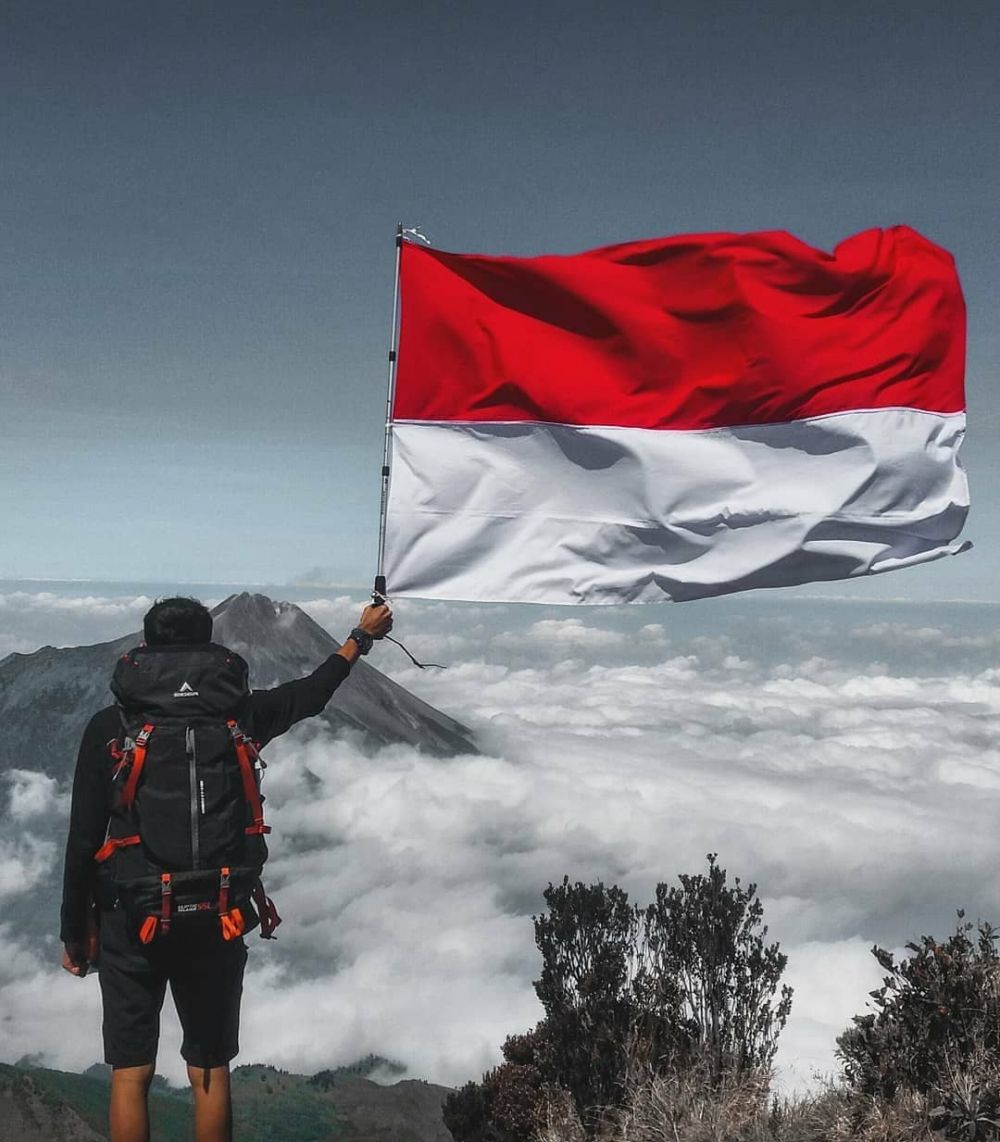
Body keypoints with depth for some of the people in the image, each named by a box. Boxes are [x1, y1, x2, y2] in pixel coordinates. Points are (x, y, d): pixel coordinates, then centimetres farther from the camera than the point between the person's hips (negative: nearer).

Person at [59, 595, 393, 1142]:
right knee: (210, 1074, 12)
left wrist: (74, 932, 5)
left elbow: (83, 841, -6)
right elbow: (309, 694, 15)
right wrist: (363, 635, 31)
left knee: (130, 1077, 6)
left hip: (130, 923, -1)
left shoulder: (109, 727, -8)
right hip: (216, 923, 2)